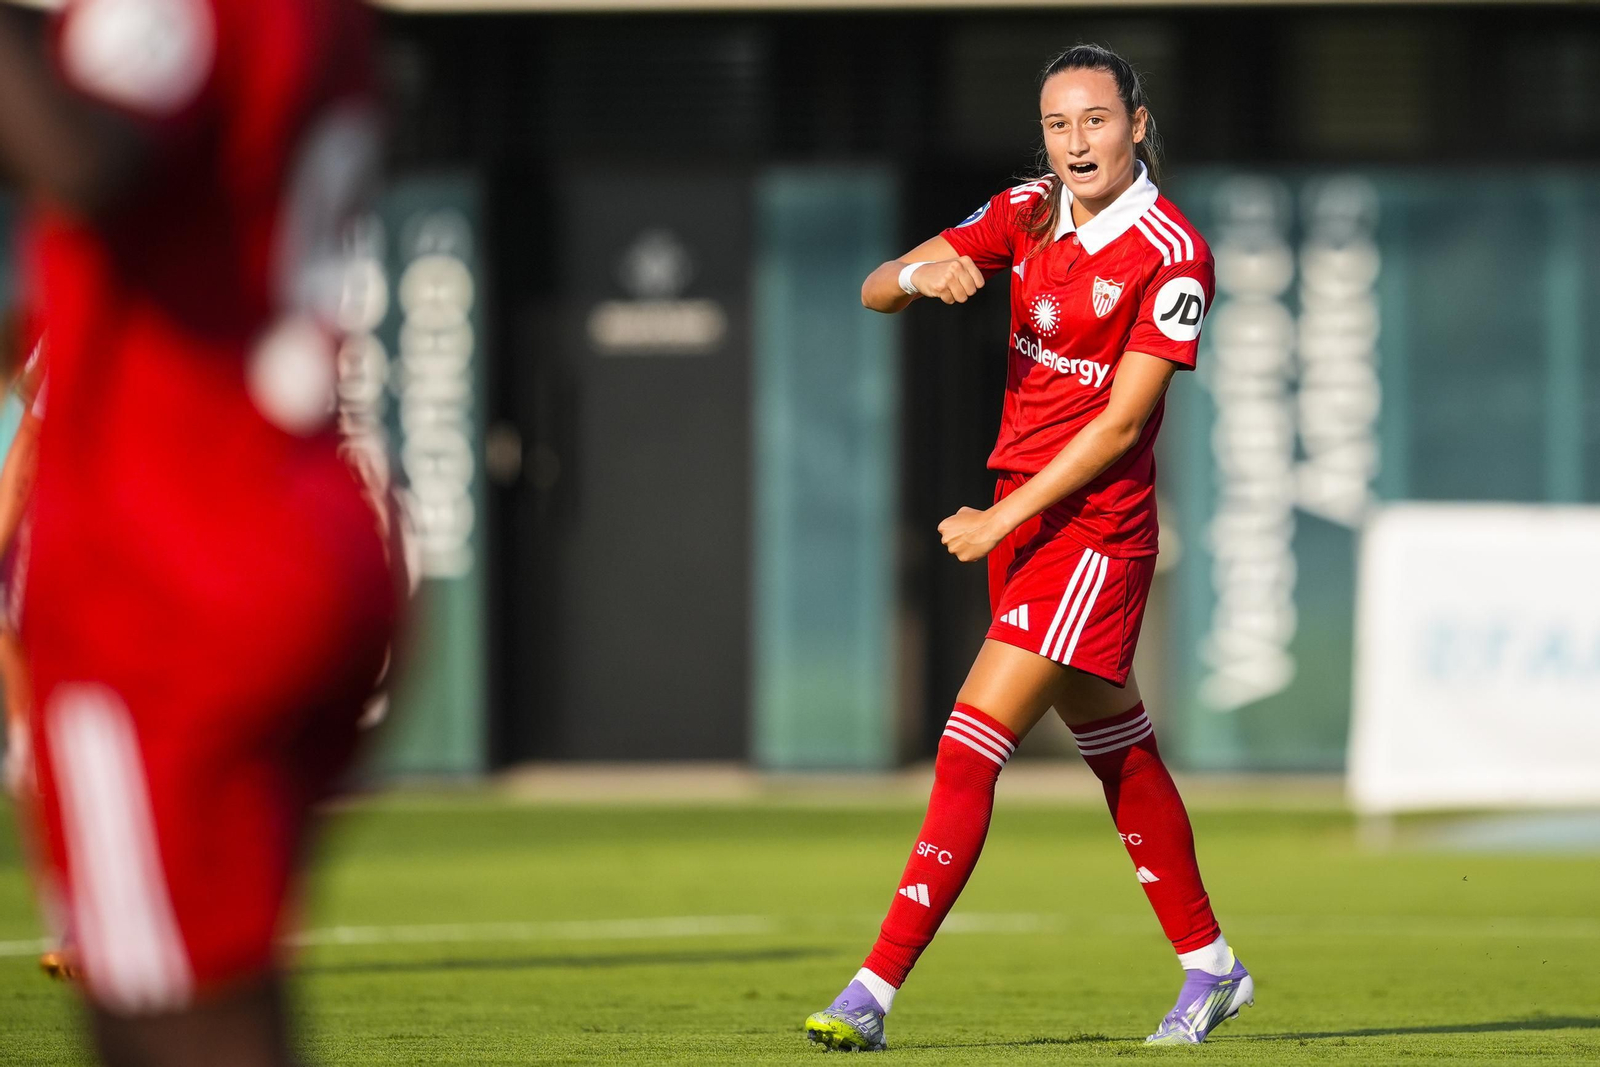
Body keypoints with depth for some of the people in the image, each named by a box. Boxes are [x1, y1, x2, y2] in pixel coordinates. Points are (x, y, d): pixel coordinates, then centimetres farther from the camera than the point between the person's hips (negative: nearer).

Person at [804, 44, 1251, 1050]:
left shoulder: (1173, 253, -14)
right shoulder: (1027, 214, 4)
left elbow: (1121, 421, -17)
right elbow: (875, 290, 2)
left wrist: (1002, 519, -18)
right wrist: (920, 276, -22)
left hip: (1096, 527, -7)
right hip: (1018, 518, 7)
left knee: (970, 752, -14)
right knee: (1118, 751, 16)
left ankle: (877, 988, -16)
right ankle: (1210, 966, 29)